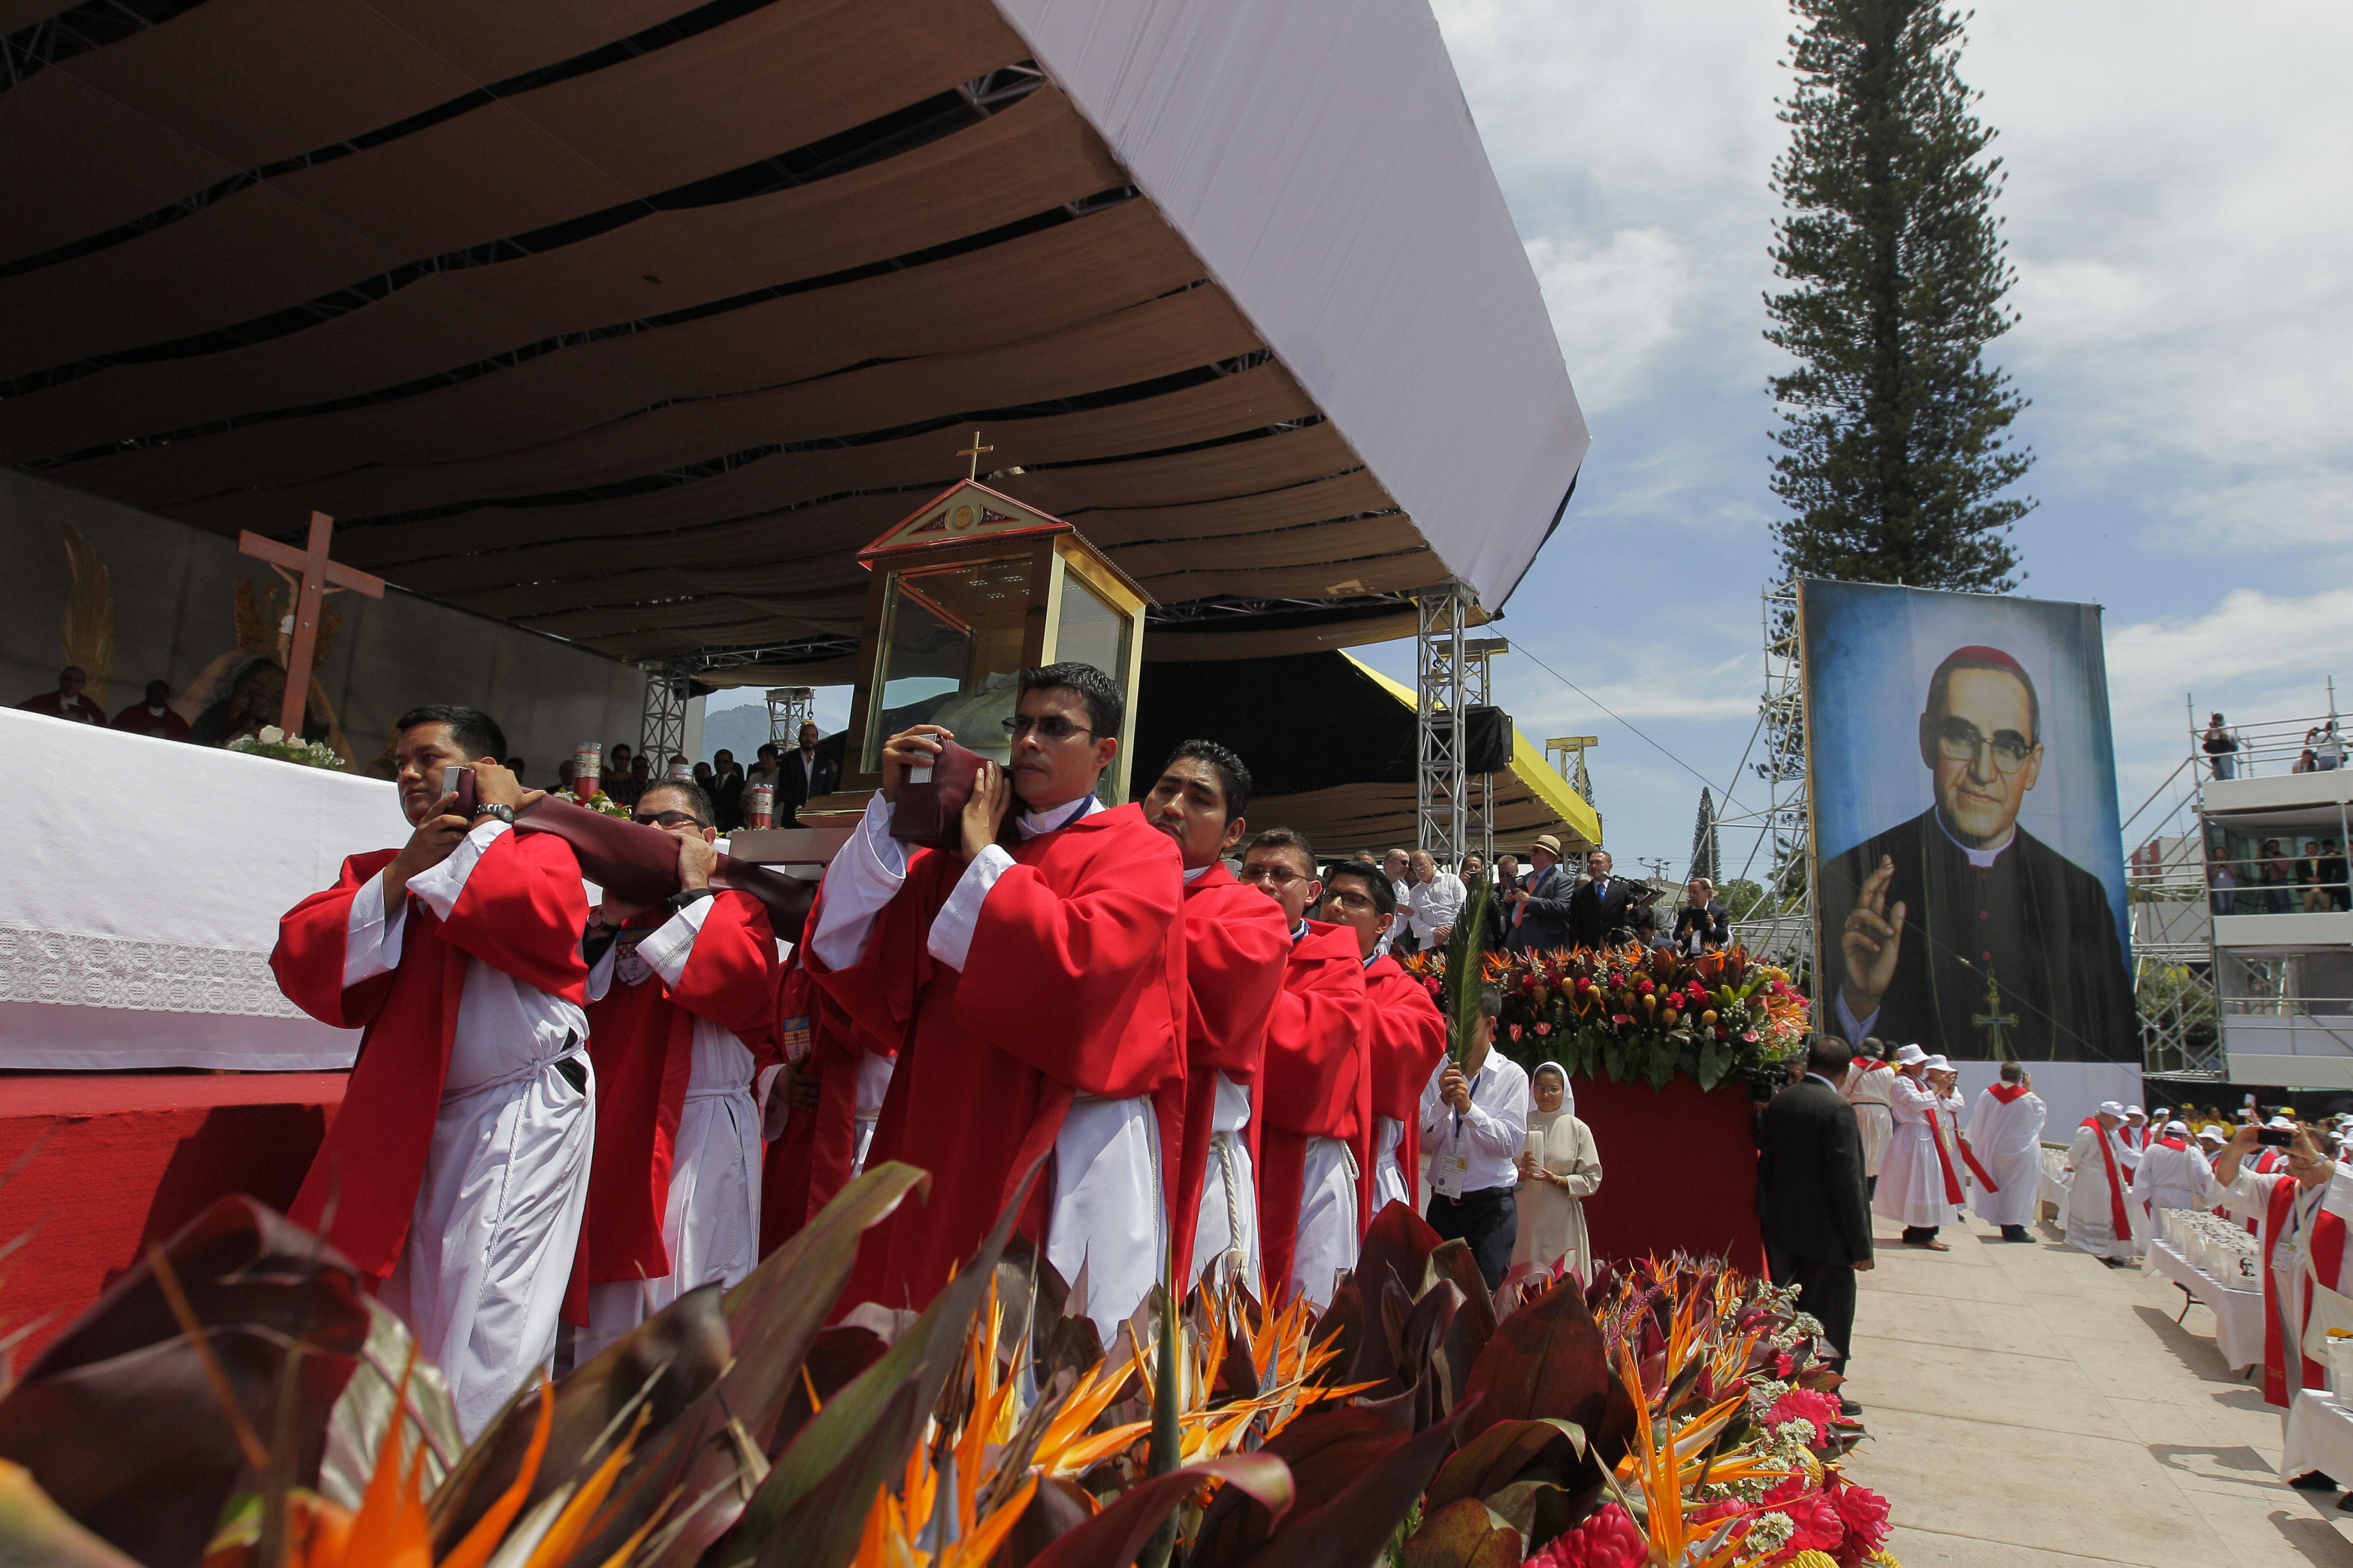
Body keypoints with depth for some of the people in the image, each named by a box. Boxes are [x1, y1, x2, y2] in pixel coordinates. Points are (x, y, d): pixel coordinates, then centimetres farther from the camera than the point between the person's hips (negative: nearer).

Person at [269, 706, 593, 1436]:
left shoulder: (536, 849, -2)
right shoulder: (380, 872, 15)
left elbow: (532, 915, -26)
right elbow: (300, 961, 0)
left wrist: (490, 821, -10)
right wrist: (403, 873, -9)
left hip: (523, 1113, -7)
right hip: (414, 1124, 7)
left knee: (484, 1328, -7)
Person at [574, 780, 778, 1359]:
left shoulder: (735, 909, 3)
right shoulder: (612, 914, 18)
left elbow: (742, 987, -19)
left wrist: (691, 890, -10)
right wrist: (609, 917, -7)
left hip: (699, 1137, -5)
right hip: (614, 1132, 6)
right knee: (607, 1310, 15)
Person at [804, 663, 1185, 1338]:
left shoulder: (1138, 852, 0)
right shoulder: (960, 848, 15)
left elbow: (1082, 960, -20)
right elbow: (847, 947, 6)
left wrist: (986, 860, -8)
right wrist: (892, 809, -2)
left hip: (1067, 1154, -5)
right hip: (949, 1144, 5)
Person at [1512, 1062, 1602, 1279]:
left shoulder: (1578, 1129, 3)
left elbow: (1592, 1179, 0)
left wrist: (1557, 1180, -13)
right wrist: (1520, 1173, -13)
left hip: (1562, 1220, -1)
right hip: (1525, 1218, 1)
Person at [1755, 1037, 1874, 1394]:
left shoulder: (1778, 1102, 3)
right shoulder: (1837, 1109, -19)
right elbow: (1847, 1180, -20)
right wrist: (1860, 1244, -14)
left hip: (1780, 1230, 7)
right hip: (1825, 1234, -7)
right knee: (1830, 1319, 8)